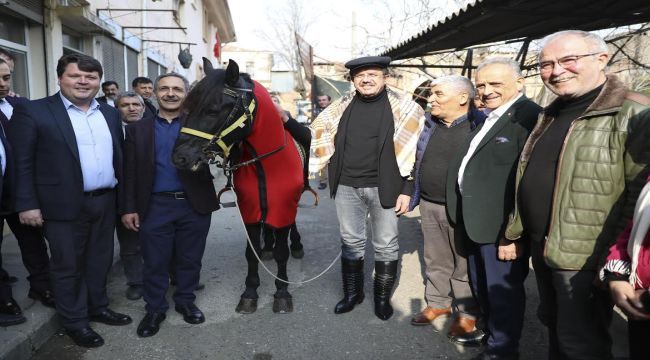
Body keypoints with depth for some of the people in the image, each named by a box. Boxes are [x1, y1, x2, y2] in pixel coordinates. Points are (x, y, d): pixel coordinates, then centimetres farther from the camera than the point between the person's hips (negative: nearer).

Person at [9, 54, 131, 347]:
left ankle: (98, 307, 35)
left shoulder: (110, 113, 10)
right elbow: (22, 163, -8)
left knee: (99, 262, 17)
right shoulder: (33, 112, -6)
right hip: (65, 205, -5)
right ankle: (75, 322, 23)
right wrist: (27, 204, -12)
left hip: (105, 202, 5)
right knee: (68, 266, 8)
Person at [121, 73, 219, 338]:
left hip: (195, 205, 0)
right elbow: (130, 172, 6)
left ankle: (186, 302, 32)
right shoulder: (138, 129, 6)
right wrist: (129, 208, 1)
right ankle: (155, 309, 27)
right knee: (155, 263, 9)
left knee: (190, 260, 13)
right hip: (155, 206, 0)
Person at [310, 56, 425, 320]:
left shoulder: (403, 109, -4)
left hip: (384, 187, -3)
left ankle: (383, 297, 27)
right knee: (350, 242, 14)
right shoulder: (342, 107, 6)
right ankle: (352, 293, 31)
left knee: (385, 245, 9)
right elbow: (318, 137, 14)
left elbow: (415, 150, -6)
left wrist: (407, 190, -10)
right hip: (346, 187, 3)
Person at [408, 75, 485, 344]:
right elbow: (418, 161, 16)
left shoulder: (481, 125, -12)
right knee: (436, 261, 17)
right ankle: (438, 303, 34)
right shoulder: (429, 124, 7)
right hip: (430, 205, 6)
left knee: (465, 264, 9)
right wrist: (413, 194, 14)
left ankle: (467, 313, 25)